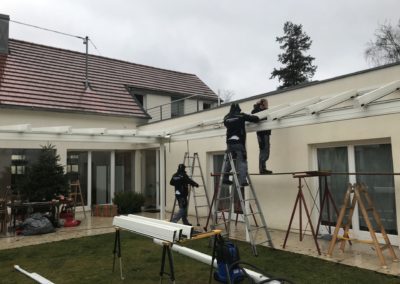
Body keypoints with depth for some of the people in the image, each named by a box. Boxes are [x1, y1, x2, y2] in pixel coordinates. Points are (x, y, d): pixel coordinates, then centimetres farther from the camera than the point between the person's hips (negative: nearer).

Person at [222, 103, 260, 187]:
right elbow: (255, 119, 0)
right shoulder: (241, 116, 0)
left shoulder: (226, 118, 10)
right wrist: (256, 118, 22)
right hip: (239, 142, -4)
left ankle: (225, 178, 16)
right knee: (242, 161, -3)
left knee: (228, 161, 16)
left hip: (229, 142, 5)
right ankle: (242, 180, -10)